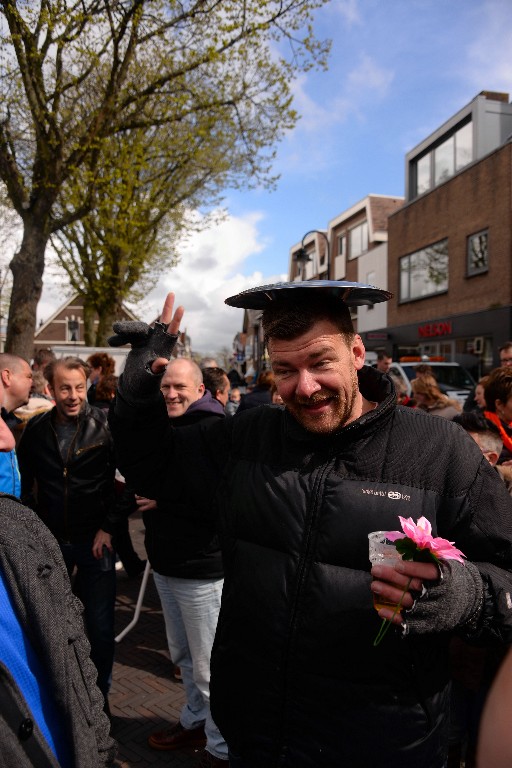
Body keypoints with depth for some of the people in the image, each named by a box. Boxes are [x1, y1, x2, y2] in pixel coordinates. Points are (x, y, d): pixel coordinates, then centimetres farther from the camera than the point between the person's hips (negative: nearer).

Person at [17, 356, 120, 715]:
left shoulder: (106, 425, -10)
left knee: (101, 628, 6)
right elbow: (24, 484, 11)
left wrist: (108, 527, -11)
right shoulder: (35, 429, 0)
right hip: (50, 541, 3)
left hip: (94, 541, -3)